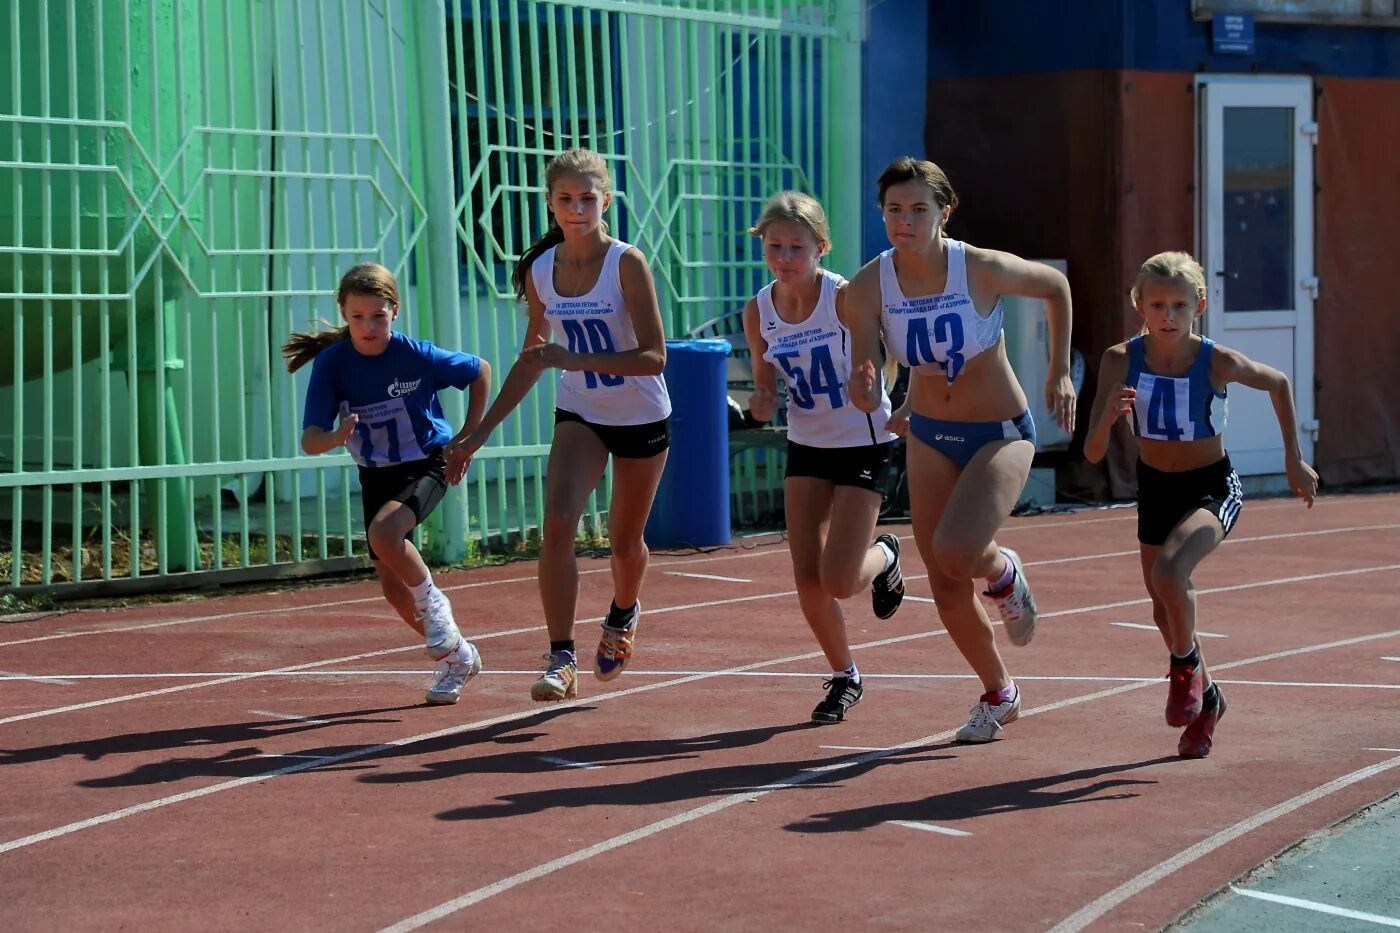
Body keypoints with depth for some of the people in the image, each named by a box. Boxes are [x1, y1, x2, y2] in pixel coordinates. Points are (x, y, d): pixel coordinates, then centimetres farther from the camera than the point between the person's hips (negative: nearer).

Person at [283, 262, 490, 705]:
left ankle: (433, 603, -5)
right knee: (390, 581, 7)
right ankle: (455, 656, 28)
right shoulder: (332, 362, -17)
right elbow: (310, 441, -21)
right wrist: (338, 436, -44)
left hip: (427, 465, -4)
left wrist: (467, 439, -4)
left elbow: (480, 370, -3)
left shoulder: (418, 356, -22)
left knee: (384, 532, -32)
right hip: (376, 475, 4)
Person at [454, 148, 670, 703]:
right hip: (579, 415, 3)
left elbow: (654, 357, -25)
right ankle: (560, 659, -19)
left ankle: (623, 614, 48)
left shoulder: (627, 263, -20)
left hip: (642, 419, -2)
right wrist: (484, 428, 6)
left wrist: (576, 361, -36)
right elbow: (532, 360, 7)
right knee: (557, 524, -21)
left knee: (625, 543, 13)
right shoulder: (539, 271, -6)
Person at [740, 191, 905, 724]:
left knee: (838, 582, -11)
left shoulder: (844, 297, -20)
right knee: (807, 581, -1)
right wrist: (762, 403, -12)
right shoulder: (759, 312, -4)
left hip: (865, 445, -5)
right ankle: (844, 677, 23)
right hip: (806, 447, 5)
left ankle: (884, 558, 25)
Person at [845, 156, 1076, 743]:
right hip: (928, 433, 4)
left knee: (956, 551, -28)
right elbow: (864, 379, -9)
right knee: (945, 587, 6)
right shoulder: (868, 287, -15)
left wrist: (1060, 373, -2)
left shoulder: (984, 270, -22)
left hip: (1002, 433, -4)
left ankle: (1005, 574, 10)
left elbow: (1056, 286, -3)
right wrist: (865, 393, -33)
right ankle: (998, 694, 31)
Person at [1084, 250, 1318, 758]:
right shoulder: (1121, 361, -19)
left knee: (1169, 572, -31)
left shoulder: (1218, 363, -23)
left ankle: (1186, 663, 0)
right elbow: (1093, 454, -19)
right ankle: (1205, 697, 44)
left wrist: (1294, 460, 2)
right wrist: (1109, 416, -40)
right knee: (1165, 607, 16)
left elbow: (1279, 384, 0)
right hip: (1155, 488, 4)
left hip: (1213, 488, -4)